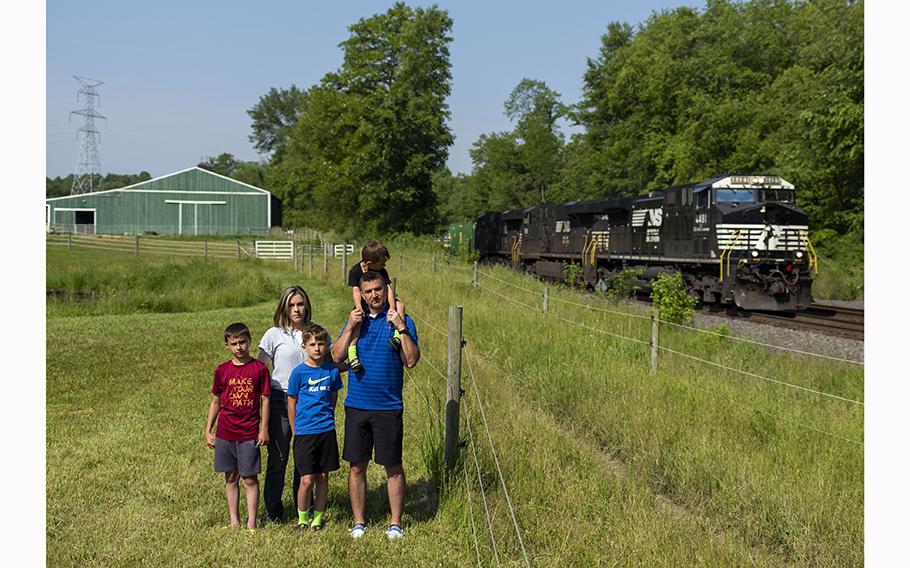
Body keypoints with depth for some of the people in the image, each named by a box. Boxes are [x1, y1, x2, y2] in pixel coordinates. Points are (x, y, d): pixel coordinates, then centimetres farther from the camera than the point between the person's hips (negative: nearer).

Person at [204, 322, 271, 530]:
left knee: (250, 479, 0)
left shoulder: (259, 369, -3)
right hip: (225, 433, 3)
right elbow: (215, 402, 10)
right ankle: (234, 521, 19)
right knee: (231, 478, 10)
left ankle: (251, 523, 7)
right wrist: (208, 431, 9)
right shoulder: (222, 370, 4)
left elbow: (264, 400, 0)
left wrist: (264, 430, -4)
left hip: (249, 434, -2)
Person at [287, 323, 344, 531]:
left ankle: (318, 516, 23)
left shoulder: (332, 371, 2)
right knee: (307, 480, -5)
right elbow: (291, 403, 2)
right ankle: (302, 517, 14)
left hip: (327, 431, 3)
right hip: (304, 433, -3)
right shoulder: (299, 372, -5)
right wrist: (296, 433, 6)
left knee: (323, 477, 8)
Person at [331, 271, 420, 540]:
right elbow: (337, 356, -1)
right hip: (356, 406, 3)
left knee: (393, 467, 5)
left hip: (389, 407, -2)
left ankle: (396, 524, 16)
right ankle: (359, 522, 20)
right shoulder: (355, 319, 8)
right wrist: (350, 328, -11)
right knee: (357, 467, 8)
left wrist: (402, 329, -19)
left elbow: (411, 361, -11)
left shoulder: (402, 320, -1)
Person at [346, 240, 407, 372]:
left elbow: (389, 289, -11)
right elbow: (355, 292, -18)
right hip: (364, 305, -3)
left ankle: (397, 336, -33)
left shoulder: (382, 272, -2)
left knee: (400, 305, -20)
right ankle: (352, 354, -37)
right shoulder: (355, 271, -9)